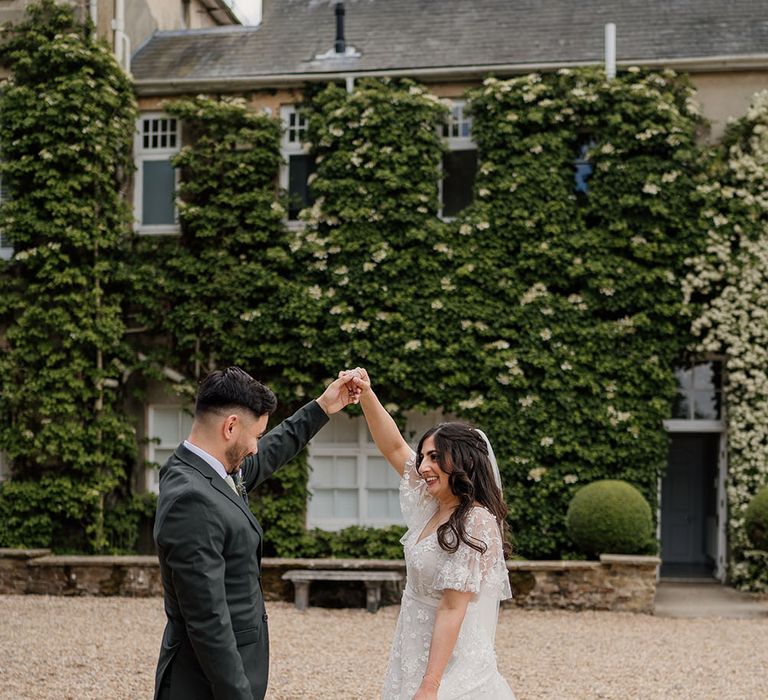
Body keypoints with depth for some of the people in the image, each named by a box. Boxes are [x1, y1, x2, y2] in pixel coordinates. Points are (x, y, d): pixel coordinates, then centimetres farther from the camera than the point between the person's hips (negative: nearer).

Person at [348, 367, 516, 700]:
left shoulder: (476, 524, -19)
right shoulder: (434, 505, 5)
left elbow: (452, 610, -22)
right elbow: (394, 448, 10)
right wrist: (367, 395, -3)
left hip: (449, 667, -8)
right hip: (415, 656, 8)